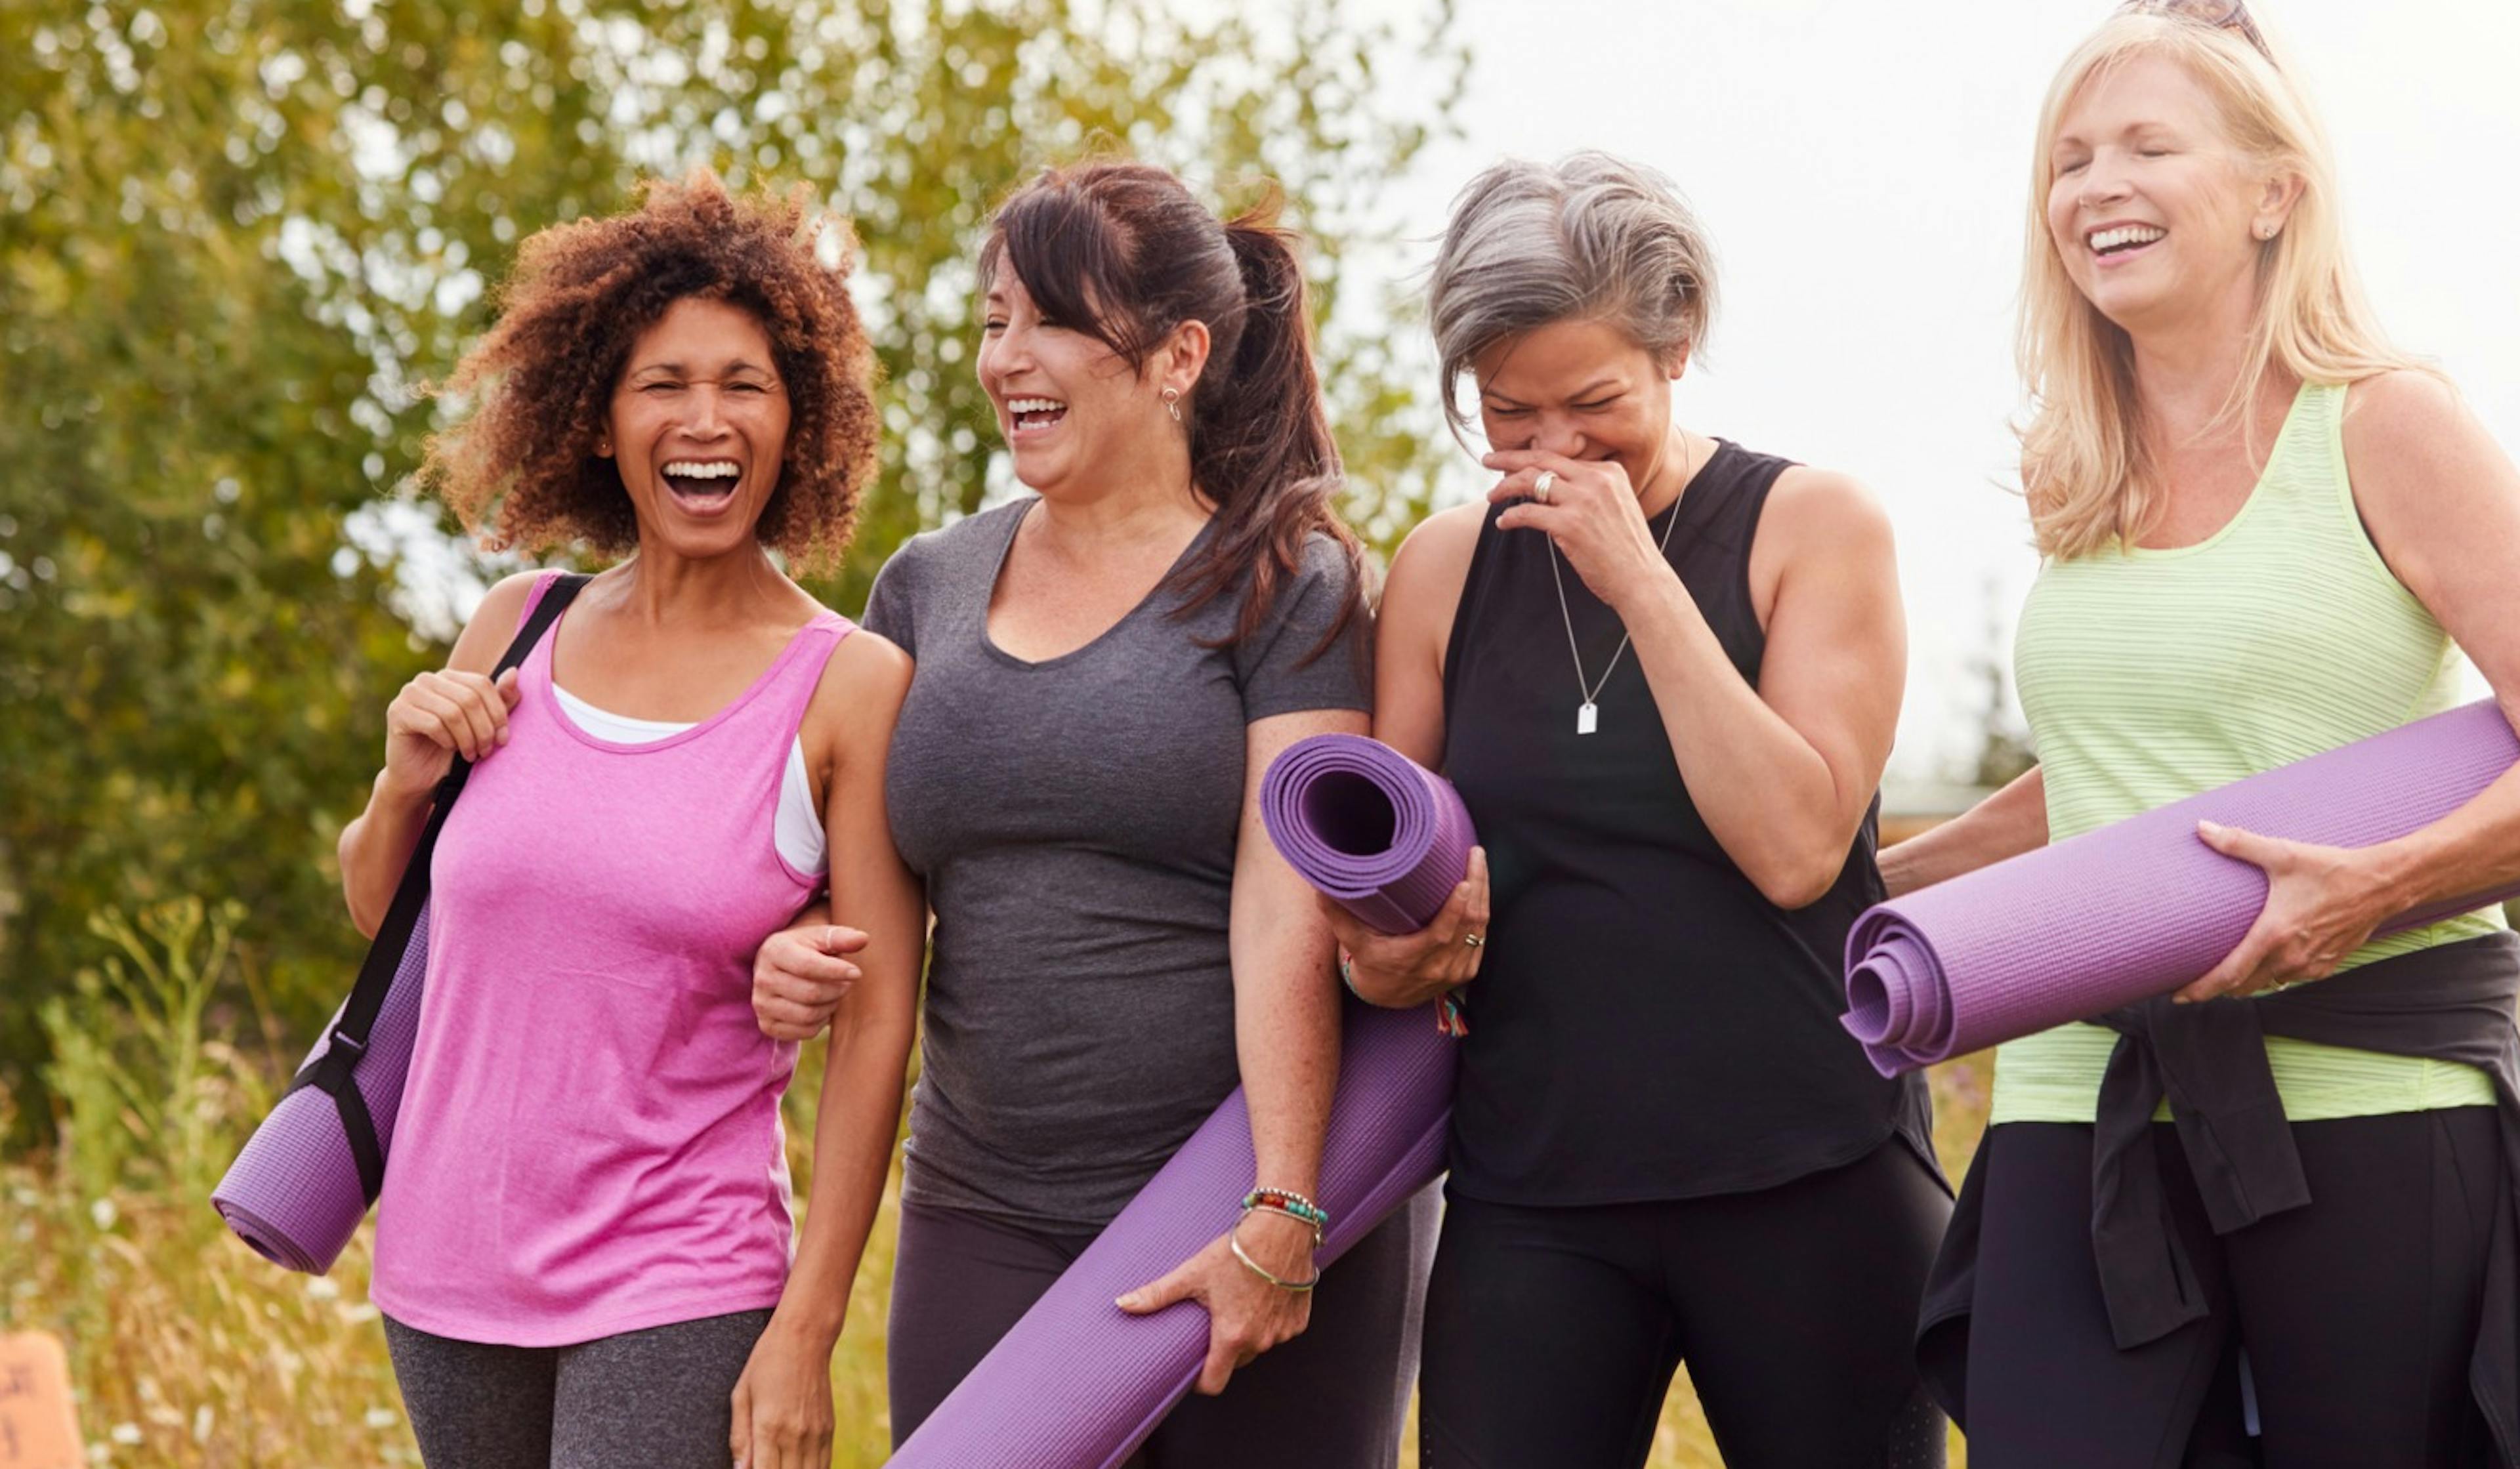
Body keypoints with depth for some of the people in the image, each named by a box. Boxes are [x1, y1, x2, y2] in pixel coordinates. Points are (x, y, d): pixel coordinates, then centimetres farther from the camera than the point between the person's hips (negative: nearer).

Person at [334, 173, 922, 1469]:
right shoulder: (518, 632, 5)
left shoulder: (850, 686, -7)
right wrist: (404, 780, -5)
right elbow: (377, 913, 17)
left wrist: (806, 1331, -12)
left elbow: (878, 1020, -8)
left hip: (678, 1290, -4)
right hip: (449, 1265, 4)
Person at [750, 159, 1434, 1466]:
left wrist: (1281, 1220, -19)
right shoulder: (927, 585, 12)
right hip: (987, 1221, 4)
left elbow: (1287, 917, -12)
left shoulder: (1286, 587, -3)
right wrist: (794, 955, -3)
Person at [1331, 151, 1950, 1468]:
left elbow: (1796, 846, -14)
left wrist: (1639, 580, -15)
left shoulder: (1812, 524, -1)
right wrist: (1393, 954, -10)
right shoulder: (1443, 569, 7)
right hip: (1531, 1194, 2)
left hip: (1807, 1177, -2)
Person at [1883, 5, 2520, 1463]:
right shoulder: (2080, 488, 15)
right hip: (2090, 1098, 5)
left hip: (2367, 1090, -4)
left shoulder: (2384, 429, -1)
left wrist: (2384, 880, -22)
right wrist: (1869, 887, 24)